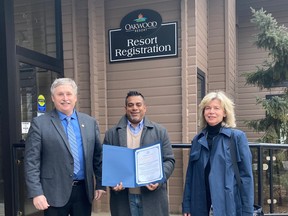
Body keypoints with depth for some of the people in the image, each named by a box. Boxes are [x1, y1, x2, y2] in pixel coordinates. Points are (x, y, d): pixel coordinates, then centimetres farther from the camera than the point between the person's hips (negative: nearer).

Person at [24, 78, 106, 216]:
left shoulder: (90, 122, 6)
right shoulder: (39, 123, -4)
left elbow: (98, 156, 10)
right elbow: (31, 161, -6)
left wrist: (100, 184, 7)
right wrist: (36, 193, -12)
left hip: (84, 190, 3)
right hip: (55, 192, -3)